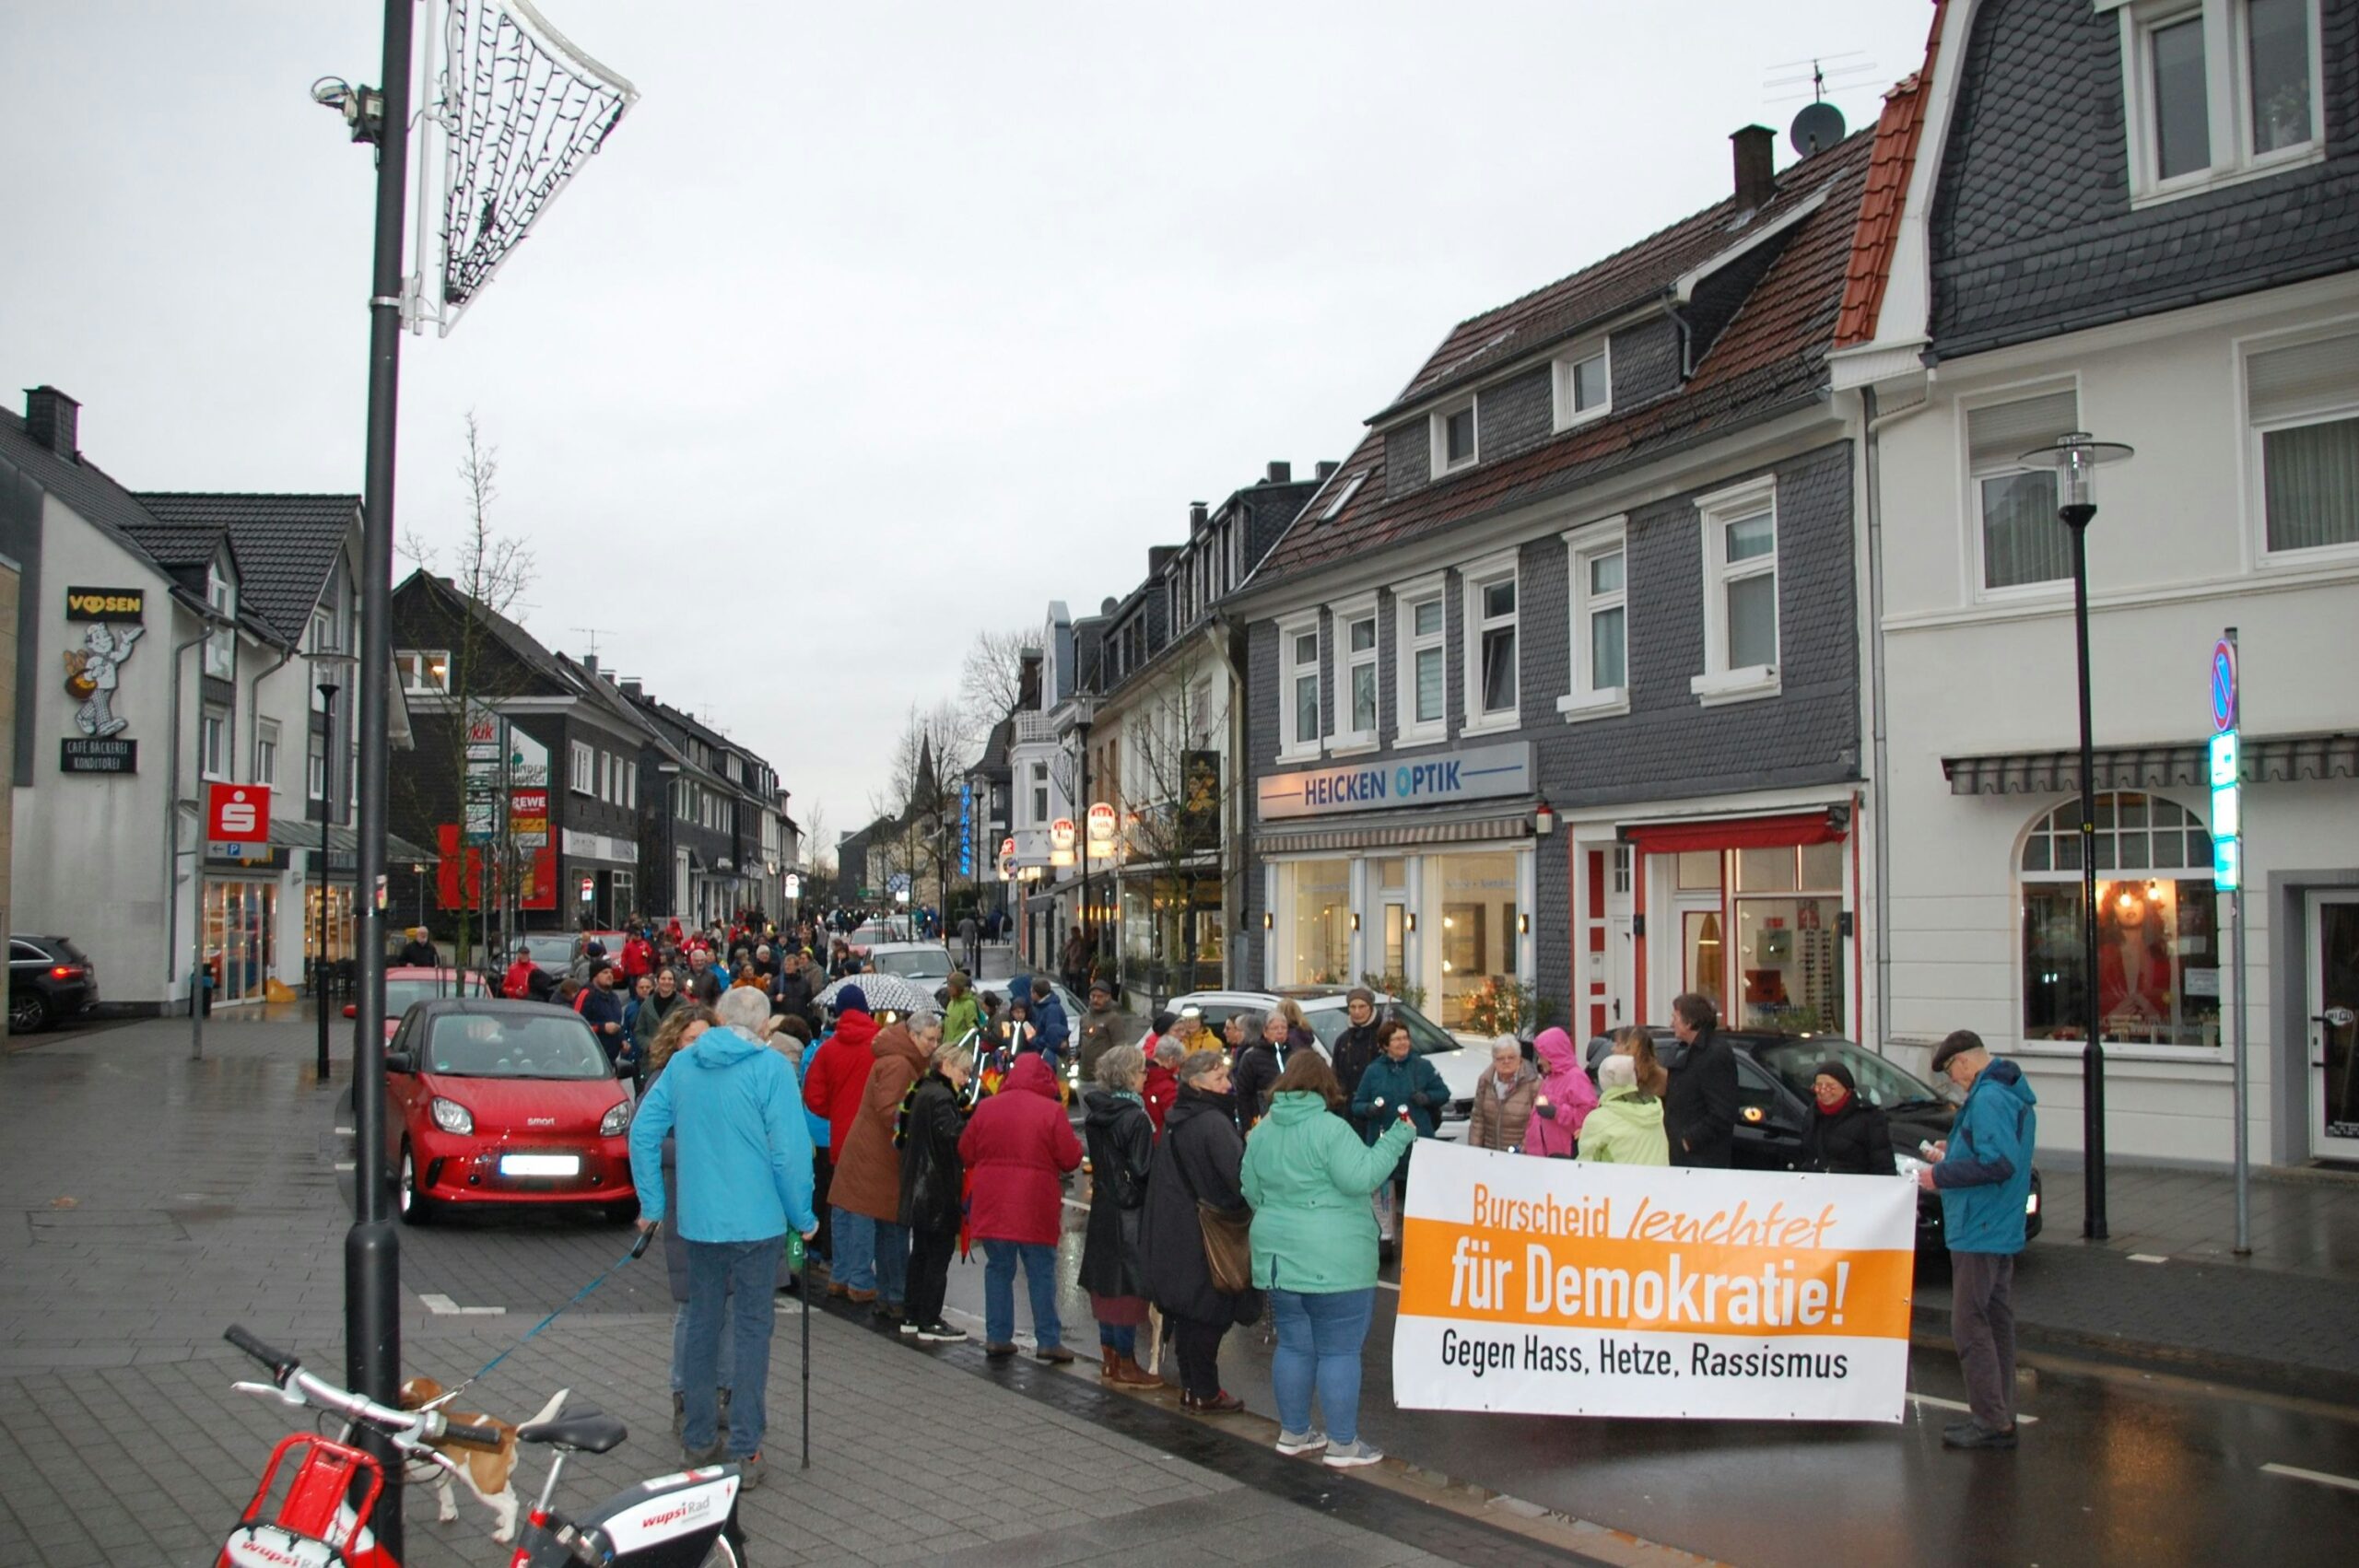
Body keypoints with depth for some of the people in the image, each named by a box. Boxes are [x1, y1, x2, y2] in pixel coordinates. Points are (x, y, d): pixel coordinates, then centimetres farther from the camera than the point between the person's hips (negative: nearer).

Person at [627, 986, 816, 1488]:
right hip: (757, 1221, -4)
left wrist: (652, 1204, 15)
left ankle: (698, 1440, 25)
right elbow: (790, 1150, -15)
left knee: (701, 1326, 15)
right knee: (751, 1329, 4)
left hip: (697, 1220, 4)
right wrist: (802, 1216, -3)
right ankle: (744, 1451, 6)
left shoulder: (681, 1064, 4)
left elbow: (643, 1133, 7)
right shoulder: (771, 1068, -11)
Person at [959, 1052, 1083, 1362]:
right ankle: (1048, 1341, 8)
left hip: (993, 1205, 3)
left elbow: (966, 1153, 8)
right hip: (1036, 1207, -3)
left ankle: (997, 1337, 15)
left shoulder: (986, 1107, 2)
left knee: (998, 1268, 13)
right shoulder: (1052, 1110, -9)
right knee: (1041, 1272, 6)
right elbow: (1071, 1158, -7)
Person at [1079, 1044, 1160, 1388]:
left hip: (1103, 1205, 8)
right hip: (1130, 1208, -8)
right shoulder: (1136, 1117, -19)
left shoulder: (1096, 1112, 5)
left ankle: (1108, 1357, 23)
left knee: (1106, 1278, 14)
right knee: (1129, 1281, 0)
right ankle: (1125, 1365, 6)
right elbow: (1144, 1169, -18)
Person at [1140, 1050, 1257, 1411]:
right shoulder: (1213, 1123, -19)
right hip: (1206, 1233, -9)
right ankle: (1206, 1392, 7)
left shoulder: (1175, 1120, 9)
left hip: (1174, 1231, 9)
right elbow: (1239, 1174, -28)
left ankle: (1190, 1385, 24)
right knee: (1209, 1312, 1)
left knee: (1186, 1310, 16)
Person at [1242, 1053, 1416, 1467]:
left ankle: (1293, 1432, 26)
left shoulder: (1261, 1133, 8)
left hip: (1278, 1256, 7)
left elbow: (1252, 1192, 16)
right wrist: (1396, 1139, -11)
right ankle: (1342, 1444, 7)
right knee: (1339, 1351, 2)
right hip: (1333, 1261, -7)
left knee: (1293, 1345, 17)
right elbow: (1361, 1177, -19)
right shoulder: (1329, 1129, -14)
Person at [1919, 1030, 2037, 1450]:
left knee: (1969, 1326, -5)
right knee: (1996, 1323, 14)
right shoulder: (2013, 1095, 14)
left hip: (1978, 1232, -11)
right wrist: (1953, 1154, 16)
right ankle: (2000, 1417, 20)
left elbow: (1999, 1162, -28)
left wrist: (1942, 1175, -19)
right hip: (2003, 1230, 11)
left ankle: (1993, 1423, -3)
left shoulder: (1987, 1098, -19)